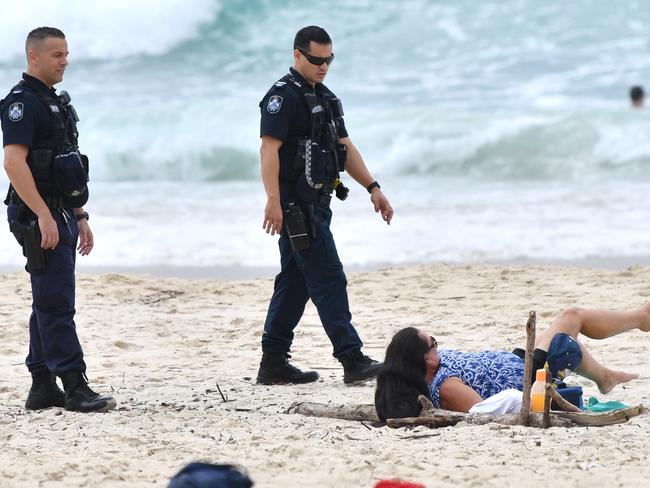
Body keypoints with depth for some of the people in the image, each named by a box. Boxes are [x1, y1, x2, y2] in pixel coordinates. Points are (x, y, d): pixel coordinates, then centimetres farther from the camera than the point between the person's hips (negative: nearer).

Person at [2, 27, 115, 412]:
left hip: (59, 215, 10)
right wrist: (44, 215, -27)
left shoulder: (55, 103, 19)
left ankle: (43, 387, 14)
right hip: (38, 217, -10)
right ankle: (75, 388, -13)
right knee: (57, 304, -11)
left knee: (49, 304, 10)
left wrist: (80, 217, 23)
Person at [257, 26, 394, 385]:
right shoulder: (283, 96, -12)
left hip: (316, 204, 10)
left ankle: (273, 364, 15)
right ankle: (353, 361, -13)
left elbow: (345, 148, 21)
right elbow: (269, 149, -20)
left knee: (295, 283, 11)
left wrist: (373, 188, 13)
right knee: (328, 279, -12)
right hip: (296, 204, -10)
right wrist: (273, 199, -30)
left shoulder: (325, 98, 18)